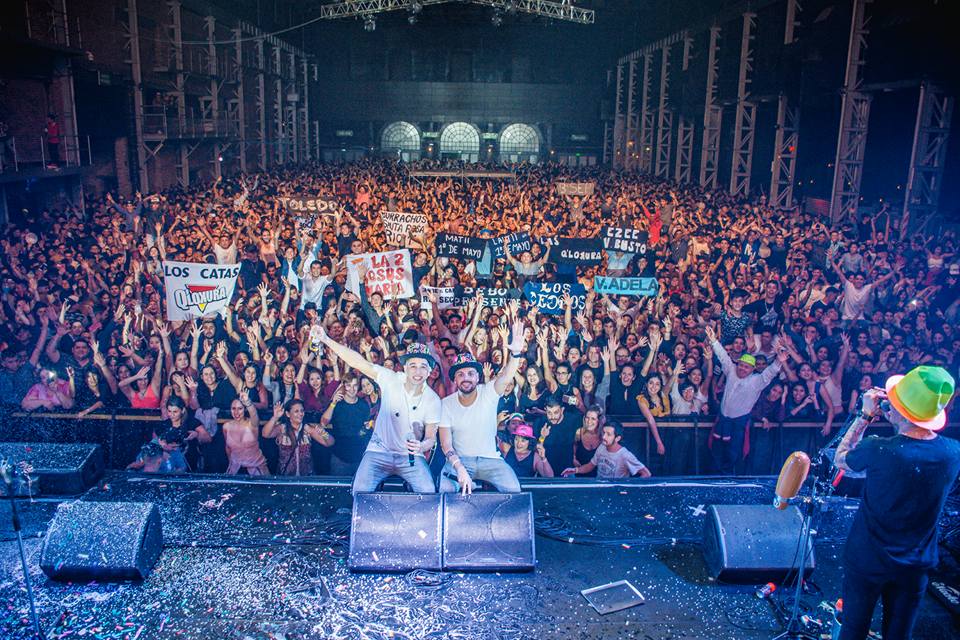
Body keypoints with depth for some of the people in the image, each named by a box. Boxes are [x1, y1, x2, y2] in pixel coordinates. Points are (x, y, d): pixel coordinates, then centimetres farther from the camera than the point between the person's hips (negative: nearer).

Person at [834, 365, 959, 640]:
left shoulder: (878, 450, -29)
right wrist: (892, 407, -2)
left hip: (867, 559, -3)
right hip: (916, 565, 4)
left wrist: (866, 416, -5)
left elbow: (840, 459, -8)